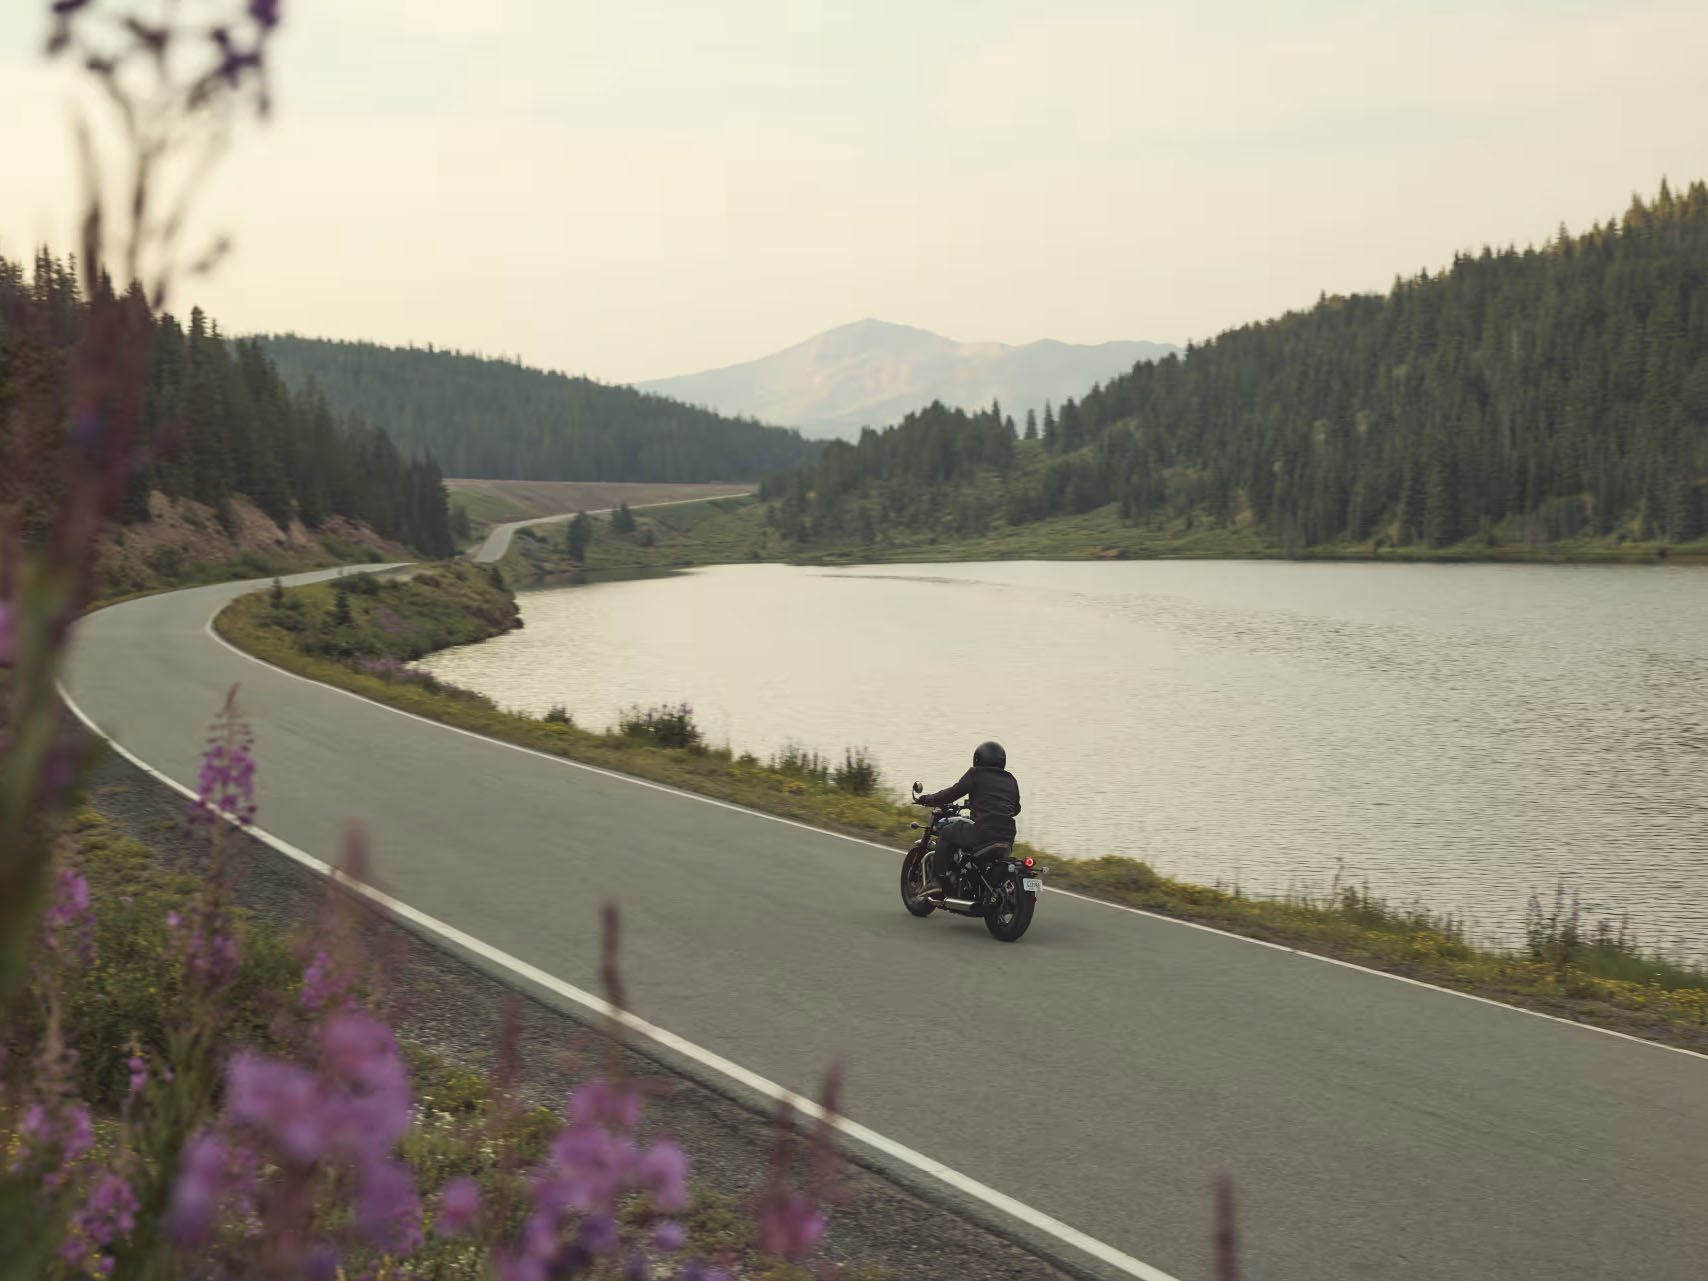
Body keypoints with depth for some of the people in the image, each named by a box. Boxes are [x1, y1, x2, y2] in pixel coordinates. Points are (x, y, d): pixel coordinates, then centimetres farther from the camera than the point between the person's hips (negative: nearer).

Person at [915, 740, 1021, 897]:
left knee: (946, 832, 14)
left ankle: (936, 880, 5)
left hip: (983, 830, -6)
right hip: (1008, 836, 6)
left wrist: (927, 799, 14)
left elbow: (954, 792, 1)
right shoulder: (1010, 780, 21)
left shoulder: (976, 774, 5)